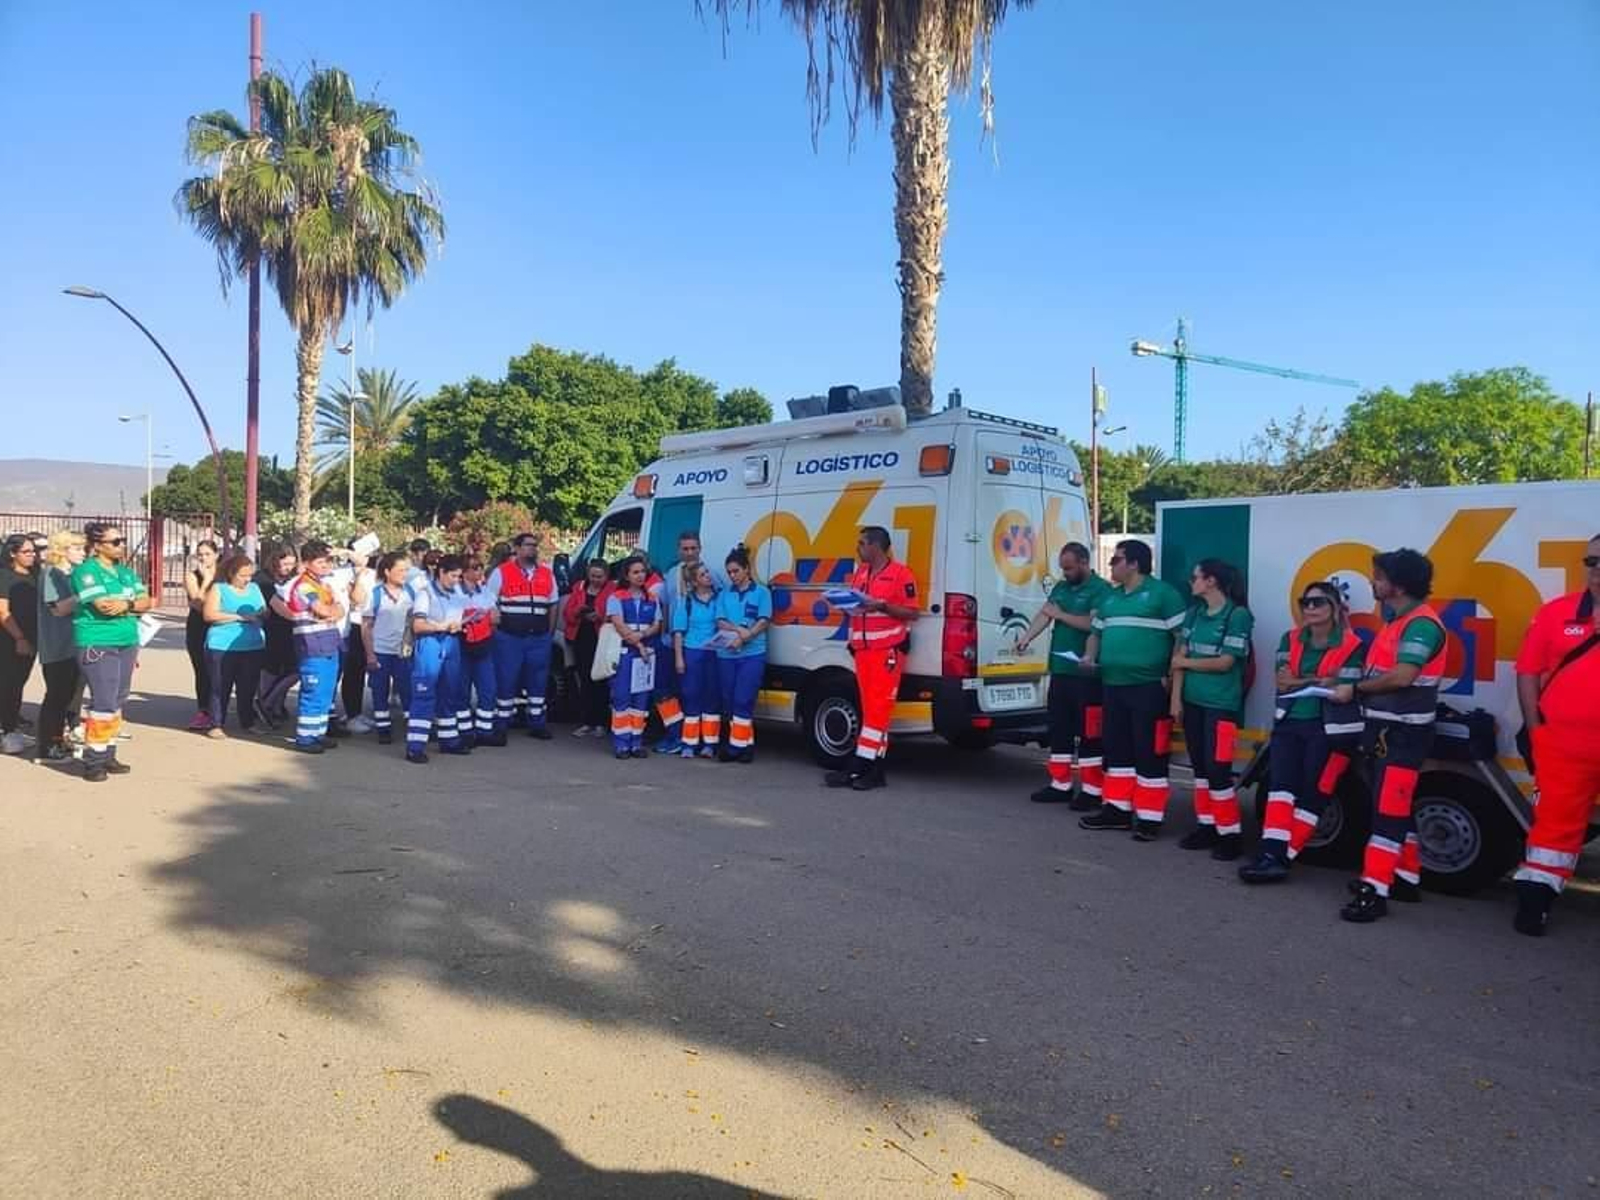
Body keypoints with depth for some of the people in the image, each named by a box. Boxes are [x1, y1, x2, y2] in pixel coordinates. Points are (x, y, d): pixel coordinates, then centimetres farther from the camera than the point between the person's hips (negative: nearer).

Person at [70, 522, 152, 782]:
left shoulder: (126, 572, 15)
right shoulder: (86, 571, -7)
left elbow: (147, 602, 6)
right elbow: (104, 606, -18)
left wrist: (125, 604, -13)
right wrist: (134, 602, -4)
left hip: (127, 643, 7)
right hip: (97, 644, -7)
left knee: (117, 703, 9)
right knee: (103, 704, -9)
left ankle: (108, 756, 17)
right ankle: (93, 762, -3)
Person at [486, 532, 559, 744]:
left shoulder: (547, 573, 12)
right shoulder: (502, 572, 0)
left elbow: (553, 604, 17)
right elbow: (490, 603, 0)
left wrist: (550, 631, 11)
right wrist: (498, 628, -6)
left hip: (539, 638, 4)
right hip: (509, 638, -3)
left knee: (538, 680, 9)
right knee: (506, 681, -1)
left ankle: (537, 723, 19)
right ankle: (501, 726, 6)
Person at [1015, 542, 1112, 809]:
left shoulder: (1101, 589, -8)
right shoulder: (1060, 587, 15)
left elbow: (1094, 623, -20)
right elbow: (1044, 614, 7)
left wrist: (1061, 615, -12)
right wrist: (1026, 637, -10)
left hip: (1086, 674, -8)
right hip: (1060, 670, 8)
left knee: (1088, 732, -2)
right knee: (1059, 730, 13)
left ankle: (1092, 791, 5)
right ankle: (1060, 785, 22)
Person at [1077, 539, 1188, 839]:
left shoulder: (1162, 593, -6)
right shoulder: (1110, 598, 18)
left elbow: (1183, 636, -9)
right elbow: (1097, 632, 27)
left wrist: (1172, 676, -14)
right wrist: (1089, 656, 8)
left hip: (1148, 688, -8)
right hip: (1113, 686, 8)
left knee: (1149, 753, -3)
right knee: (1116, 750, 13)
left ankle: (1149, 817, 3)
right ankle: (1117, 808, 22)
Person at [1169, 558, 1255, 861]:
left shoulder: (1238, 615, -8)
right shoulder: (1194, 613, 10)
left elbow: (1224, 663, -12)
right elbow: (1179, 657, 7)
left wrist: (1186, 662, -1)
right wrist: (1176, 697, 0)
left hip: (1221, 704, -6)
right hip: (1192, 700, 6)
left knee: (1217, 770, -7)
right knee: (1200, 767, 10)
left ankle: (1229, 834, 2)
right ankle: (1206, 826, 20)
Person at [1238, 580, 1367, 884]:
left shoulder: (1353, 647, -5)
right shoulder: (1290, 640, 11)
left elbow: (1345, 694, -15)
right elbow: (1282, 683, 0)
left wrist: (1298, 681, -7)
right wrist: (1321, 680, -11)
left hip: (1330, 730, -4)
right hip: (1289, 724, 4)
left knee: (1312, 795, -5)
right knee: (1280, 785, -11)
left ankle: (1281, 858, -5)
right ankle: (1271, 852, -19)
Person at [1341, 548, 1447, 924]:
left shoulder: (1421, 624, -16)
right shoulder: (1395, 621, 15)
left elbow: (1402, 677, -25)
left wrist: (1359, 685, -11)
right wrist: (1360, 684, -1)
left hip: (1403, 732, -10)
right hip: (1384, 728, 10)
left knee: (1389, 809, -10)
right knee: (1394, 806, 17)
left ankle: (1375, 890, -10)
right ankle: (1406, 877, 28)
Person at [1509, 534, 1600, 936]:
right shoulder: (1557, 613, 2)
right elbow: (1528, 670, 6)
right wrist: (1534, 728, 1)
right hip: (1560, 743, 0)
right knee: (1555, 821, 7)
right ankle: (1534, 902, 13)